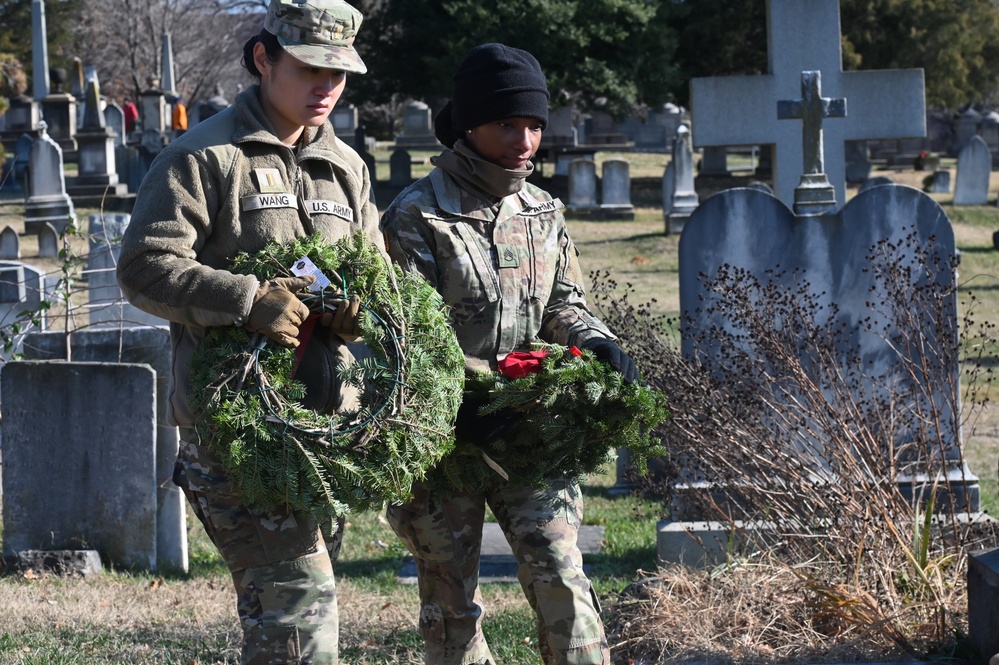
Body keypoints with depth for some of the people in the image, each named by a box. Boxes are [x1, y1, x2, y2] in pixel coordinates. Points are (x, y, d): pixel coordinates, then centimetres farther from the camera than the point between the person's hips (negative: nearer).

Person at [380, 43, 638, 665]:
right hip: (442, 431, -4)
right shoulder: (415, 219, -10)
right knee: (452, 601, 5)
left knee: (560, 577, -8)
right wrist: (462, 398, -29)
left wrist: (598, 342, -6)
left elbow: (564, 303, 17)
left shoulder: (543, 212, 9)